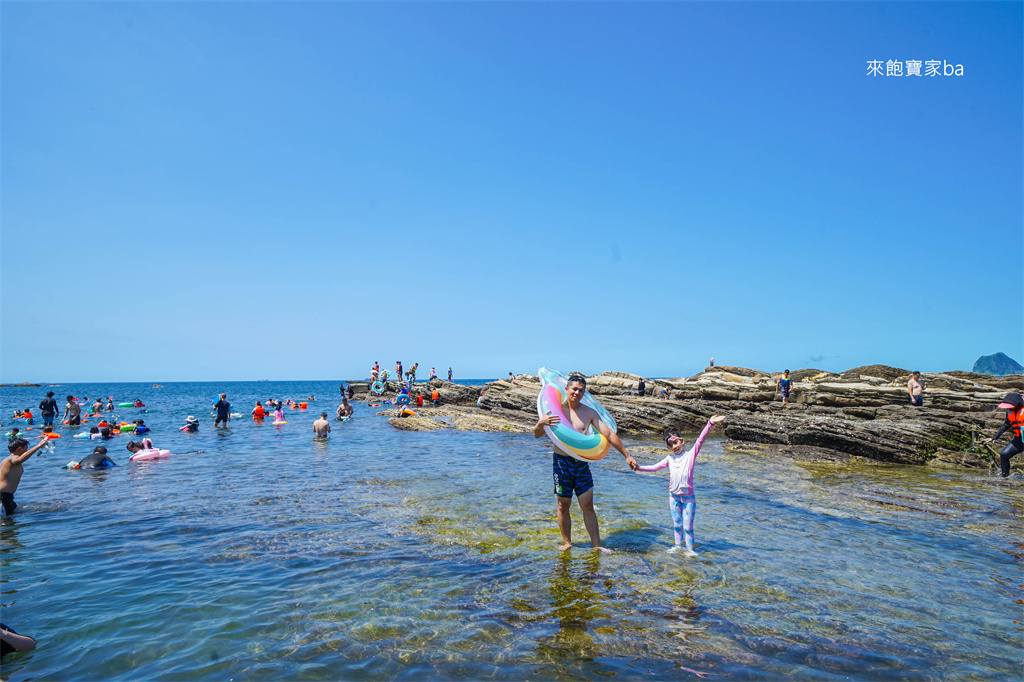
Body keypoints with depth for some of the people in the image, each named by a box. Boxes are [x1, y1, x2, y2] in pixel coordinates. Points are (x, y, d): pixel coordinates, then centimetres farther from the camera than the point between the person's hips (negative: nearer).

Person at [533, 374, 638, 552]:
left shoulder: (589, 413, 3)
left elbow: (609, 434, 4)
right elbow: (536, 435, -5)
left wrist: (627, 455, 1)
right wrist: (540, 423, -28)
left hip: (582, 463, 2)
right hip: (561, 462, -2)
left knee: (588, 506, 5)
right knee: (563, 506, 6)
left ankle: (597, 545, 13)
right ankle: (567, 542, 22)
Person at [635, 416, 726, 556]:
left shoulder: (690, 455, -4)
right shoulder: (669, 459, 7)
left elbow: (700, 440, -14)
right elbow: (655, 467, 9)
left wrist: (710, 423, -24)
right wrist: (639, 468, -1)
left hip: (688, 496, -4)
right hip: (674, 496, 4)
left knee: (687, 525, -1)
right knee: (677, 523, 15)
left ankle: (689, 547, 12)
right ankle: (678, 544, 30)